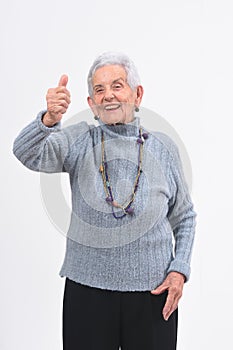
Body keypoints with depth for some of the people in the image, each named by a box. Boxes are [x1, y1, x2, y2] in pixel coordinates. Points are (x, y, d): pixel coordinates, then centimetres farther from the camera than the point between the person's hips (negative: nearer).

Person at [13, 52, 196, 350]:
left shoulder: (162, 147, 3)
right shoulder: (79, 141, 1)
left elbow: (184, 218, 11)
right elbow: (26, 154, -17)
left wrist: (179, 270, -2)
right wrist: (49, 120, -36)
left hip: (153, 291, 1)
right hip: (87, 287, 0)